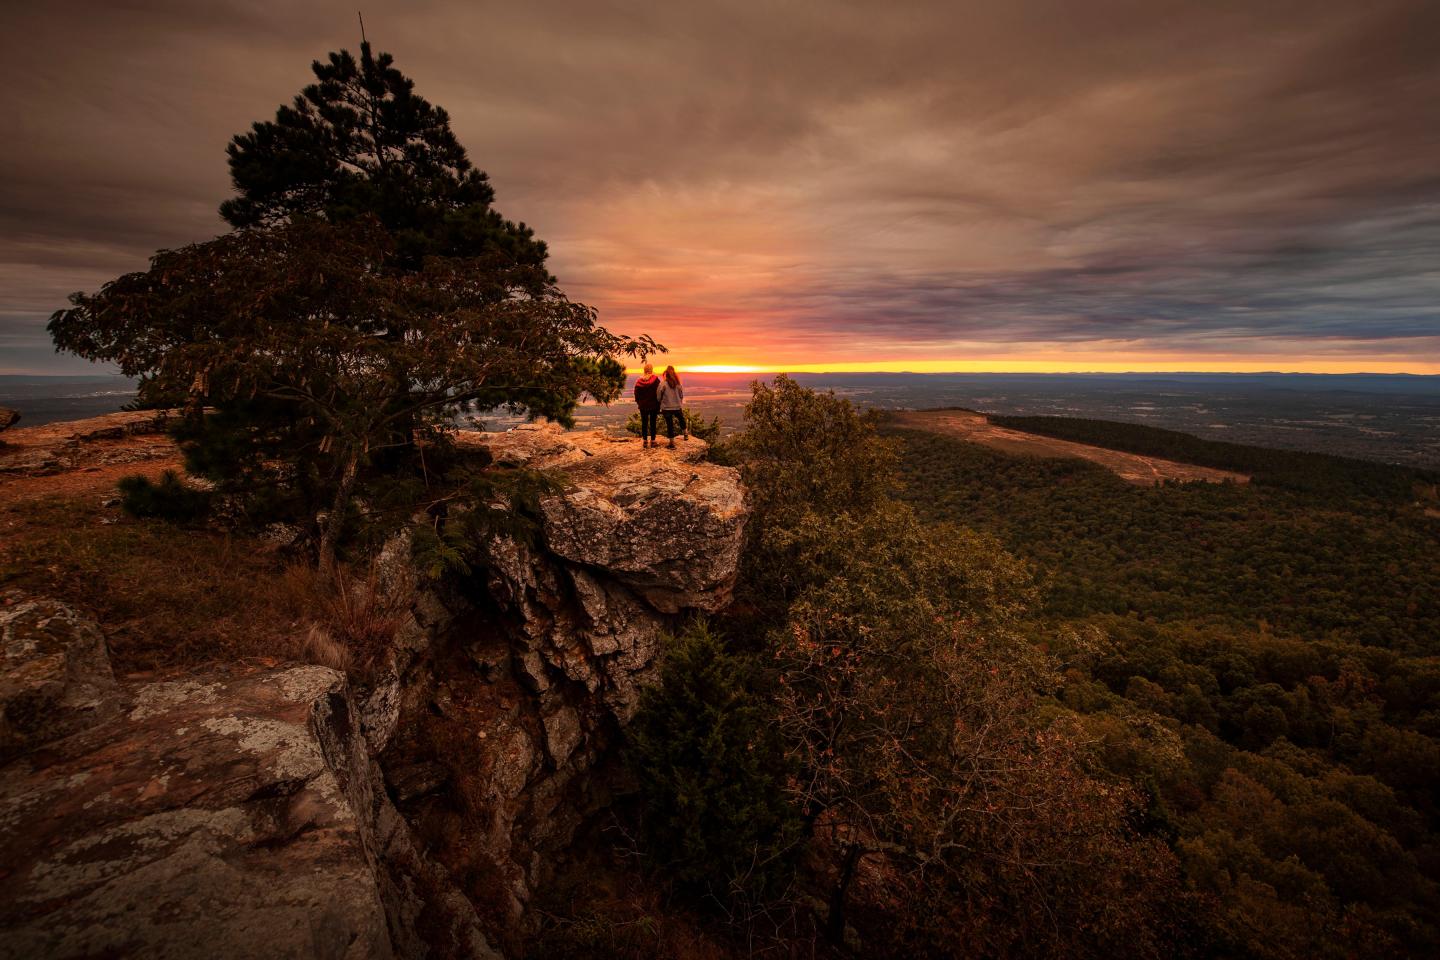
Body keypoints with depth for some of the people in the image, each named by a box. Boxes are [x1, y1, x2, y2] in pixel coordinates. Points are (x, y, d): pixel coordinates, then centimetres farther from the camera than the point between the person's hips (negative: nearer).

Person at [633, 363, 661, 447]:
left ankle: (645, 441, 10)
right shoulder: (655, 380, -10)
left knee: (644, 423, 9)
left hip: (643, 406, 3)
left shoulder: (639, 381, 0)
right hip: (654, 405, -2)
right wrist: (659, 404, 1)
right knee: (653, 423, 4)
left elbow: (636, 394, 5)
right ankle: (652, 441, 4)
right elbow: (659, 393, -9)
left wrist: (639, 403, 16)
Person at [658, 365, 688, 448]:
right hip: (677, 407, 3)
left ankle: (672, 443, 11)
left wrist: (660, 406, 7)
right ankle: (686, 434, 45)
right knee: (681, 419, 29)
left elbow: (659, 396, -10)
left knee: (670, 425, 7)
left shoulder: (663, 384, -15)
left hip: (667, 408, -3)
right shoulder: (678, 384, -5)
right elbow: (681, 395, 4)